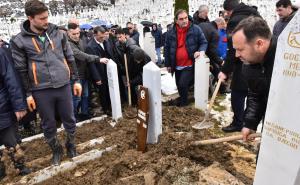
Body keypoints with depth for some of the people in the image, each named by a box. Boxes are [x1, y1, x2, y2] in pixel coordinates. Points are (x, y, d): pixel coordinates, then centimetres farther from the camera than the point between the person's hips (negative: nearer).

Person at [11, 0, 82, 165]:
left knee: (69, 119, 14)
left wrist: (76, 80, 5)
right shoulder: (19, 41, -5)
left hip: (63, 86, 2)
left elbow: (70, 58, 7)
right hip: (41, 90, -1)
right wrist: (28, 93, -3)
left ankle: (71, 144, 38)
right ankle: (56, 150, 36)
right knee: (48, 124, 13)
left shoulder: (57, 33, 2)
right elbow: (21, 69, -1)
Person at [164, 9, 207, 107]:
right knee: (179, 86, 17)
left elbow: (204, 43, 1)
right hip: (177, 66, 4)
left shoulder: (195, 29, -8)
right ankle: (182, 100, 42)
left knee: (182, 84, -16)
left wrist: (201, 51, -21)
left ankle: (183, 103, 8)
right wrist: (168, 64, 5)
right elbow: (167, 48, 6)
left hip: (189, 65, -4)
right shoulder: (171, 32, -1)